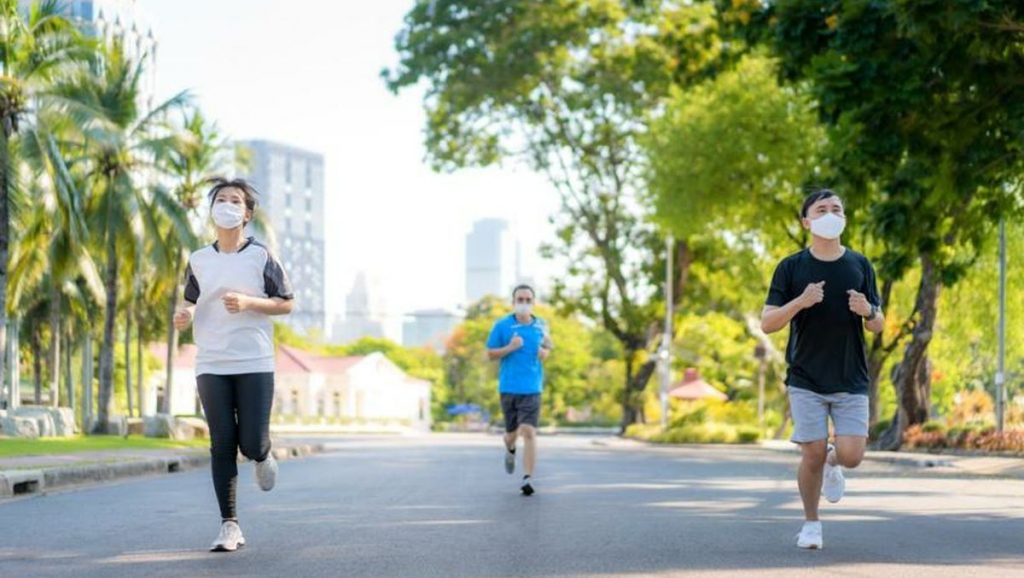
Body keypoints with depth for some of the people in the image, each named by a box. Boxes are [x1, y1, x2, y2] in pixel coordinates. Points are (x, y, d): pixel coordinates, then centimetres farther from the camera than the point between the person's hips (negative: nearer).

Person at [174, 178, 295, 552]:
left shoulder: (260, 256, 0)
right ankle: (229, 526, 4)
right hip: (211, 366, 2)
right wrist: (185, 316, -3)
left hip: (255, 364, -2)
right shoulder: (198, 261, 9)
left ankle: (263, 456, 32)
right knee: (222, 446, -2)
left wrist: (249, 303, -14)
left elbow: (286, 304, 2)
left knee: (251, 444, -7)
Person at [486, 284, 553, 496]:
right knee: (512, 432, 11)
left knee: (529, 431, -14)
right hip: (508, 387, 0)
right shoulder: (502, 325, -2)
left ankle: (528, 479, -13)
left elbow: (547, 351, 19)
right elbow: (490, 353, 2)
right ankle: (510, 451, 49)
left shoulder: (541, 326, 6)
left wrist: (544, 352, -5)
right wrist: (510, 348, -15)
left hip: (532, 388, 0)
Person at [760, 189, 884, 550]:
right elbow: (767, 324, -4)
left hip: (851, 382, 2)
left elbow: (878, 327, 10)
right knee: (812, 455, -5)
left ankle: (833, 464, 28)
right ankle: (811, 524, 18)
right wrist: (800, 302, -21)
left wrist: (868, 311, -13)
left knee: (851, 455, -10)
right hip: (806, 381, -1)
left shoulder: (860, 266, 6)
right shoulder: (791, 268, -1)